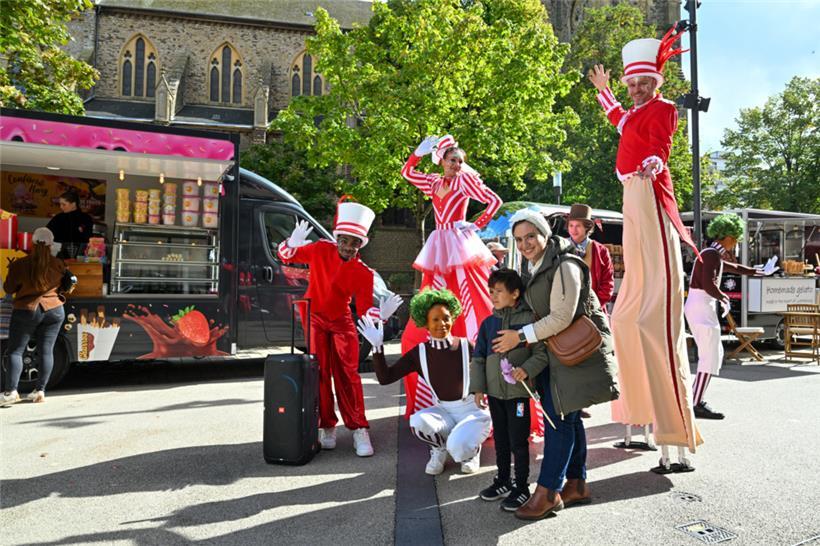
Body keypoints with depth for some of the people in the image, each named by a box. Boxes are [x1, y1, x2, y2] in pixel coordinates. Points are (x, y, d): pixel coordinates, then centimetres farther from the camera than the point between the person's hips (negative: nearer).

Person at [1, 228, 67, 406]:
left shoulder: (20, 264, -12)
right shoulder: (58, 264, -4)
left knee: (15, 351, 7)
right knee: (46, 351, 7)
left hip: (26, 311, -2)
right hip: (53, 311, 2)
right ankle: (40, 391, 10)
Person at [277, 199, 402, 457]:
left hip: (342, 323, -1)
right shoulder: (320, 250, -13)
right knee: (319, 374, 3)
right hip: (314, 319, 1)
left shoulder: (364, 273, -16)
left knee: (347, 375, -2)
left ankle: (359, 429, 5)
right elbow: (286, 255, -5)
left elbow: (364, 309, -14)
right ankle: (327, 427, 14)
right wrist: (293, 244, -27)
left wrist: (381, 314, -35)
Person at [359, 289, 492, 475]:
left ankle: (472, 448, 9)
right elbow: (385, 378, -11)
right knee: (418, 421, -30)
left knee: (458, 448, -31)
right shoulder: (419, 353, -7)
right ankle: (439, 448, 5)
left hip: (473, 411, -2)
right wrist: (377, 346, -22)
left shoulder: (466, 347, -12)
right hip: (444, 411, 2)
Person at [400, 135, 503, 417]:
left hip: (460, 248, -6)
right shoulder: (433, 183, 16)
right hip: (439, 251, 6)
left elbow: (495, 200, -6)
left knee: (472, 308, -11)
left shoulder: (465, 179, 1)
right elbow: (406, 172, 28)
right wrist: (420, 151, 16)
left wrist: (476, 226, -6)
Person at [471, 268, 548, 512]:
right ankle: (503, 480, 32)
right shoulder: (488, 323, 5)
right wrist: (478, 388, 5)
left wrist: (527, 370, -25)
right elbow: (478, 358, 8)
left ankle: (521, 486, 17)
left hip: (518, 391, -5)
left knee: (518, 441, 2)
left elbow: (541, 353, -8)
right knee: (500, 439, 17)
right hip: (494, 391, 5)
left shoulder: (528, 319, -9)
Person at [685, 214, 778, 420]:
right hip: (701, 307, -10)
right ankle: (697, 405, -8)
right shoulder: (711, 254, -12)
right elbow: (708, 283, -25)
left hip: (698, 307, 10)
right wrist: (724, 298, -8)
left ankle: (694, 397, 16)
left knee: (715, 354, 15)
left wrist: (761, 272, 47)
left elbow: (734, 268, 36)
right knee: (710, 356, -8)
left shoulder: (714, 256, 19)